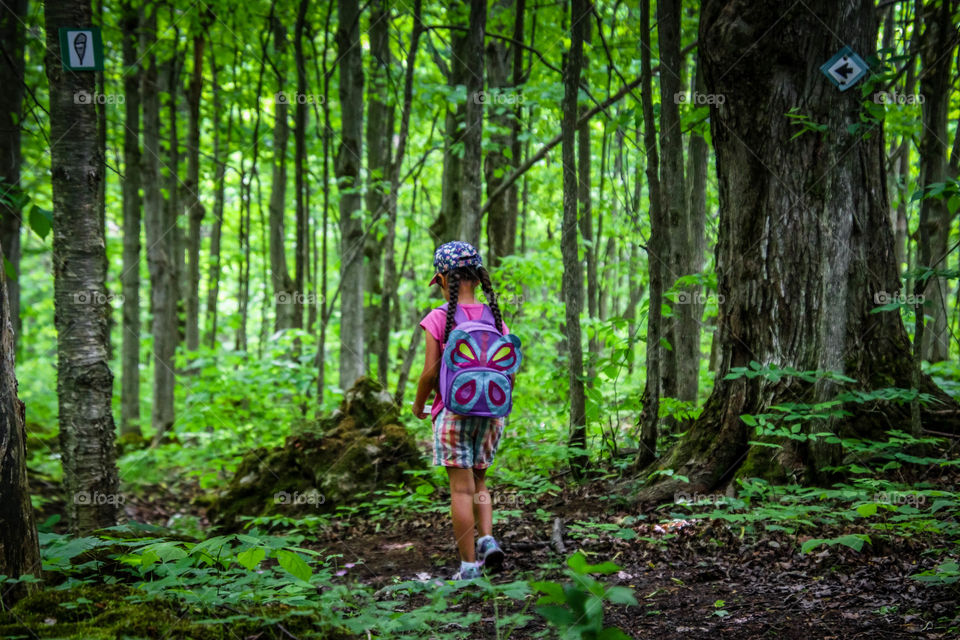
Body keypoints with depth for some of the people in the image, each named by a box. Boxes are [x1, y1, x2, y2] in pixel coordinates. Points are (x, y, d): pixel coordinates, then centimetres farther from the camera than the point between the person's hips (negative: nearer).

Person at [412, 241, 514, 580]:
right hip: (490, 413, 4)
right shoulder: (495, 319, 2)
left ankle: (469, 565, 1)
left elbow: (430, 372, -11)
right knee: (478, 482, 20)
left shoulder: (439, 319, -9)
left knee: (462, 488, 0)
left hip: (453, 412, -4)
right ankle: (488, 539, 2)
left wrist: (418, 404, 7)